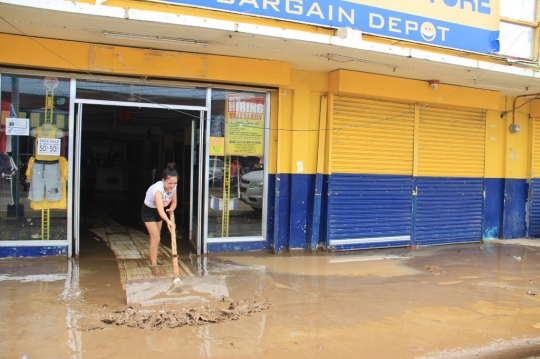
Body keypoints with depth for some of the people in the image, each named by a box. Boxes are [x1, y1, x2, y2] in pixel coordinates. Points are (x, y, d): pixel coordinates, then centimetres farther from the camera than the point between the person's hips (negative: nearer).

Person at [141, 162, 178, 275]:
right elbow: (160, 209, -56)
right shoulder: (158, 189, -41)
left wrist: (171, 209, -29)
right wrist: (168, 221, -72)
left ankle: (153, 257, 42)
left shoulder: (173, 187, -21)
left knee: (155, 236, 21)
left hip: (158, 211, 6)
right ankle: (153, 265, -1)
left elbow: (174, 202, -6)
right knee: (156, 238, -11)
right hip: (148, 211, -6)